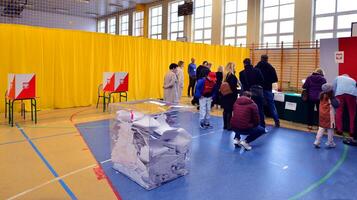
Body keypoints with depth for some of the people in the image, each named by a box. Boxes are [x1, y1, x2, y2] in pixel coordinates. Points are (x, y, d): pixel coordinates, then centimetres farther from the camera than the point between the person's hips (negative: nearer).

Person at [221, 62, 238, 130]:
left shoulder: (225, 75, 7)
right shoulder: (232, 76, -15)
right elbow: (233, 87, -20)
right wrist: (236, 94, -12)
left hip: (225, 95, 8)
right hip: (231, 96, -8)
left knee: (225, 110, 13)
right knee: (229, 111, -2)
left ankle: (225, 125, 21)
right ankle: (229, 126, 3)